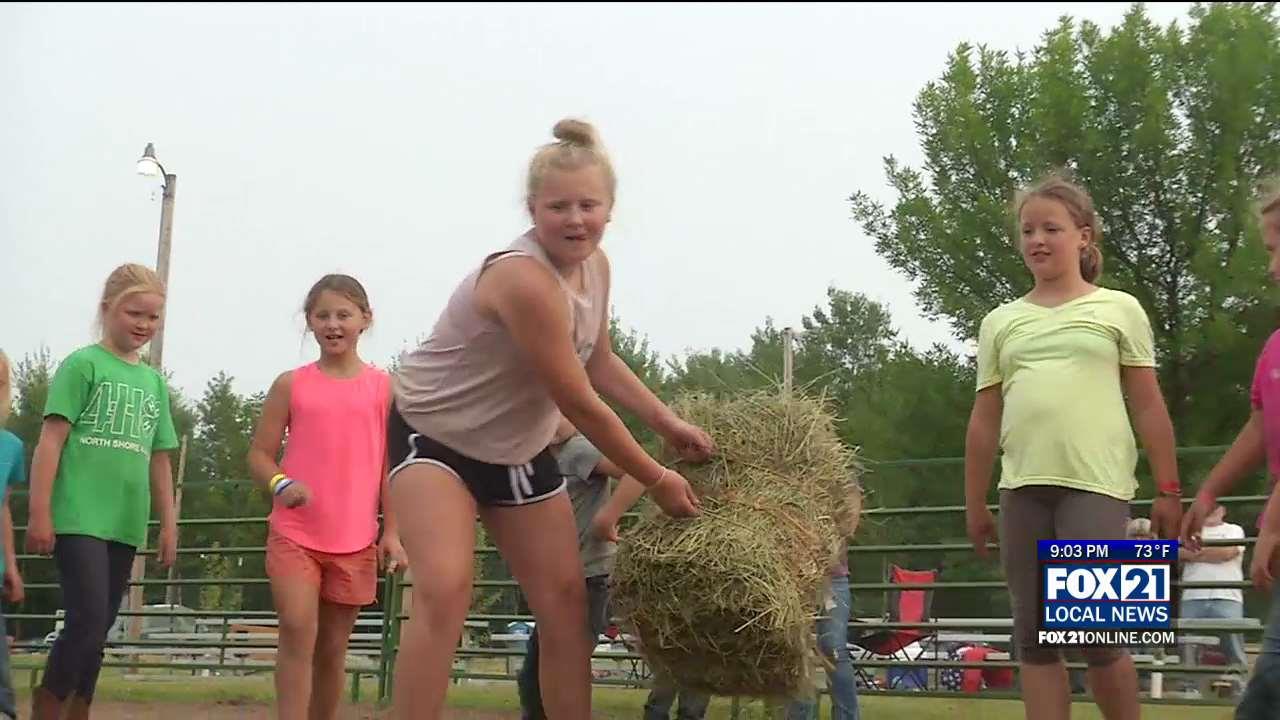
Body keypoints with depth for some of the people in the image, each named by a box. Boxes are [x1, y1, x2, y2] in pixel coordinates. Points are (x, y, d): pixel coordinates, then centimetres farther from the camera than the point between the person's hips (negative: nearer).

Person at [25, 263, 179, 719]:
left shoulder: (154, 381, 16)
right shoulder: (83, 364, -1)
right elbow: (51, 441, -6)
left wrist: (169, 525, 16)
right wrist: (40, 514, -12)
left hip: (125, 525, 6)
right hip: (78, 518, -6)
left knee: (96, 632, 8)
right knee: (88, 622, -14)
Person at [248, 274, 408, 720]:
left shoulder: (382, 387, 4)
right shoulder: (291, 384, 3)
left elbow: (390, 464, 5)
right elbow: (259, 455, 4)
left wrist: (392, 532, -2)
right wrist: (279, 483, -17)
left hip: (354, 539, 1)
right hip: (293, 533, -1)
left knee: (333, 647, 9)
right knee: (297, 630, -19)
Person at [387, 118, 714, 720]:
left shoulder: (593, 265, -5)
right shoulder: (524, 279, -32)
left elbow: (599, 364, 13)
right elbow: (580, 405, -27)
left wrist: (670, 424, 7)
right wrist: (656, 480, -17)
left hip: (516, 448, 9)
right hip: (434, 434, -9)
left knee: (565, 598, 8)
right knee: (444, 588, -27)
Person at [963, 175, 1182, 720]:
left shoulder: (1118, 309, 6)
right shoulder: (1000, 322, 14)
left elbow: (1148, 406, 5)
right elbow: (985, 419, 15)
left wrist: (1167, 490, 0)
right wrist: (974, 505, 14)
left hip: (1096, 483, -4)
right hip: (1022, 488, 4)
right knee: (1033, 634, 4)